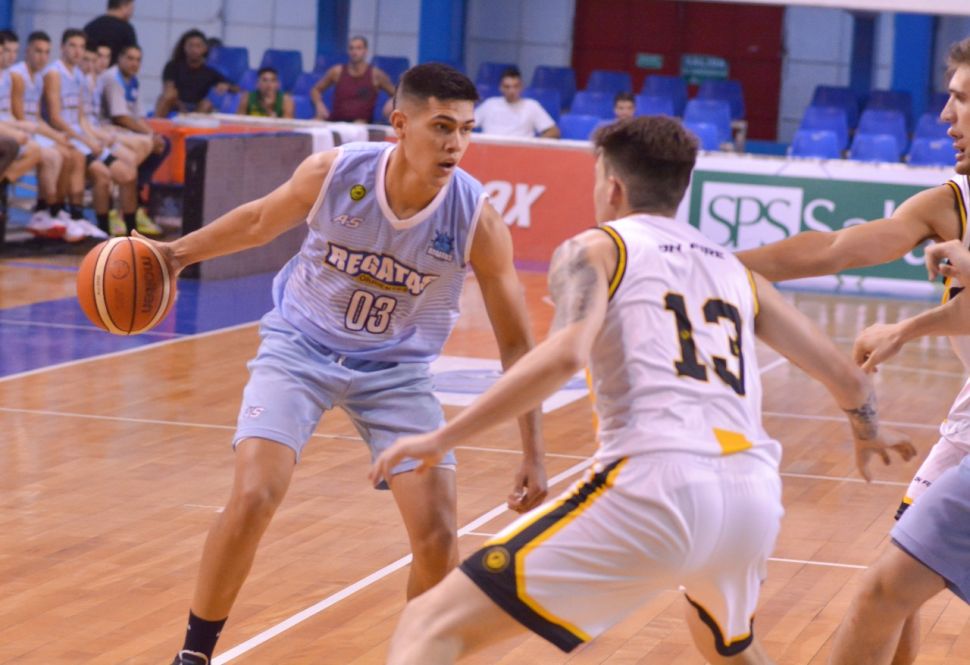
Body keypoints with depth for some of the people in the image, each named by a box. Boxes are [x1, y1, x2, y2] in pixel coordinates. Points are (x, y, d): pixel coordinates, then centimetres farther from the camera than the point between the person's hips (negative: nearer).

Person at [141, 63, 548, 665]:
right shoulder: (333, 173, -22)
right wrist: (179, 251, 4)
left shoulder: (478, 219, -23)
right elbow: (262, 220, 2)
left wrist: (533, 454, -15)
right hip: (301, 348, -1)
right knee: (253, 497, -18)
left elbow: (516, 343, -13)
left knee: (438, 536, -9)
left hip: (397, 369, 1)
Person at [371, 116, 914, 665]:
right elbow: (848, 378, 30)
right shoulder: (738, 273, 27)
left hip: (656, 490, -6)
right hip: (756, 498, 6)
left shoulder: (596, 248, 12)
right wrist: (869, 434, 52)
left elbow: (565, 355, -9)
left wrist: (444, 438, -5)